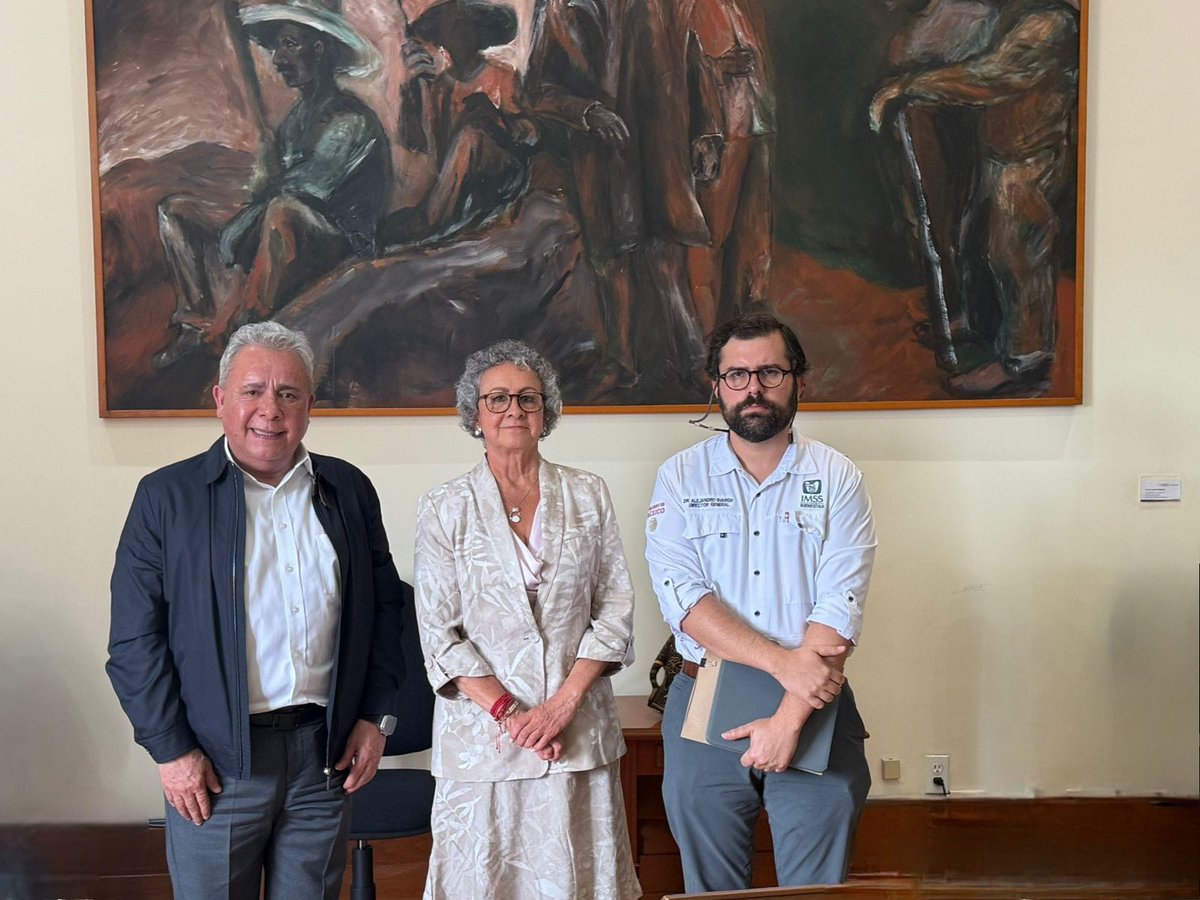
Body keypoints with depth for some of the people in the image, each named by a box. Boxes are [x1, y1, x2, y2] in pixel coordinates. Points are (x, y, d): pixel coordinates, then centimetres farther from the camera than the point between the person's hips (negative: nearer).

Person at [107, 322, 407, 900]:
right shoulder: (167, 496, -2)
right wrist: (171, 749, -7)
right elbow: (134, 639, -4)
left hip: (327, 752, 3)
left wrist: (377, 717, 5)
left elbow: (384, 608, 11)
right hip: (214, 763, -2)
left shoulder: (349, 490, 7)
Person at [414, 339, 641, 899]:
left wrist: (563, 703, -9)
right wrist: (507, 711, -12)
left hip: (580, 728, 1)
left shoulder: (588, 496, 4)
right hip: (481, 729, -1)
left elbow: (616, 607, 1)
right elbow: (438, 632, -2)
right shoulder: (444, 509, 1)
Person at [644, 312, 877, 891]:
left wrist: (789, 717, -20)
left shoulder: (837, 479, -1)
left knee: (817, 886, 8)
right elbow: (682, 597, -12)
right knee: (710, 886, 13)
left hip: (814, 709, 0)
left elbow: (839, 609, -11)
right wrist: (783, 661, -21)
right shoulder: (680, 478, 1)